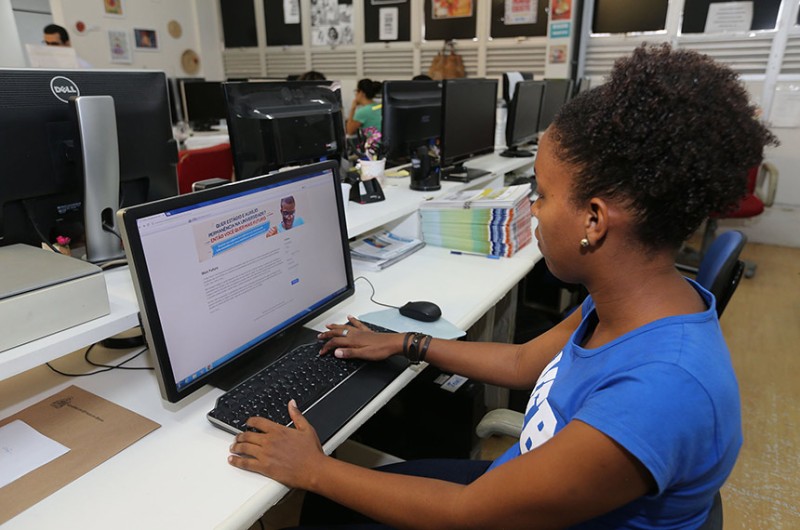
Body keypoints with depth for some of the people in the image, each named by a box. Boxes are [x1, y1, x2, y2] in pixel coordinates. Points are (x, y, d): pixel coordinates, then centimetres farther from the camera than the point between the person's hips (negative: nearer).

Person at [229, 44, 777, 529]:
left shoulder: (658, 394, -38)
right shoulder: (632, 301, -10)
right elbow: (525, 362, 5)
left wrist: (313, 468, -15)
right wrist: (403, 344, 11)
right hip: (511, 484, 7)